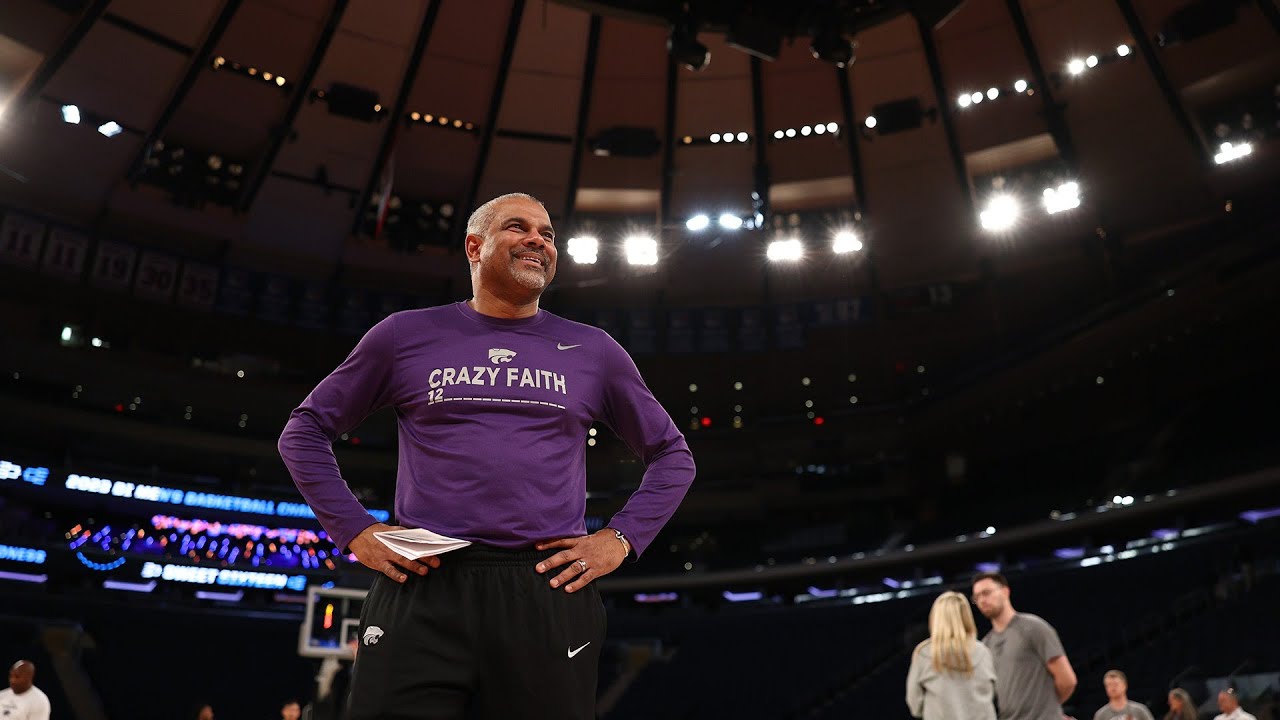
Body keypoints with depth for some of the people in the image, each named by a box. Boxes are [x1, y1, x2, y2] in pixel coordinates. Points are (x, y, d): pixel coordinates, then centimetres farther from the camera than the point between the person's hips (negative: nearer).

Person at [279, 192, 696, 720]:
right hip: (420, 589, 0)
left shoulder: (592, 350, 12)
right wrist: (354, 530, 3)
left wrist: (621, 539, 4)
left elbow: (672, 456, 19)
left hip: (549, 593, 1)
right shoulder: (406, 334, 10)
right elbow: (305, 430, 16)